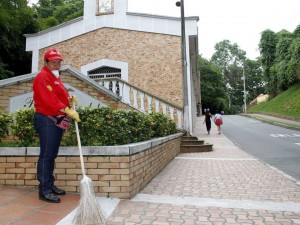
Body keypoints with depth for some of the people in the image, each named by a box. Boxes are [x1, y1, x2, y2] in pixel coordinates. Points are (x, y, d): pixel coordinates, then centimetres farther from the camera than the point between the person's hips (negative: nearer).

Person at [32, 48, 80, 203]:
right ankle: (44, 190, 0)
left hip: (57, 120, 9)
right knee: (46, 155, -7)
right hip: (46, 120, -9)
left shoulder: (55, 78, 23)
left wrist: (70, 99, 5)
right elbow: (50, 100, -19)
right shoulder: (42, 77, -8)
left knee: (52, 155, 13)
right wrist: (68, 111, -22)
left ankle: (50, 185, 22)